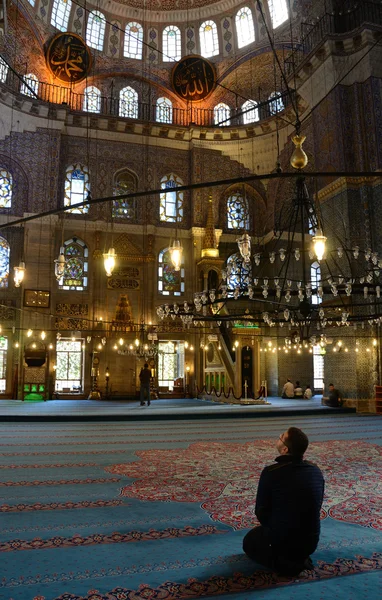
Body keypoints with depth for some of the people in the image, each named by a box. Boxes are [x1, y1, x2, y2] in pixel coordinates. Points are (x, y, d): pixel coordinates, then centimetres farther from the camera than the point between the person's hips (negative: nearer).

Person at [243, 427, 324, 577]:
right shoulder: (316, 471, -6)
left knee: (249, 542, 25)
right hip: (311, 541, 6)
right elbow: (316, 507, 8)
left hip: (280, 541, -6)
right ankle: (299, 559, 13)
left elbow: (261, 512, -9)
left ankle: (281, 562, 1)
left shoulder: (271, 472, -22)